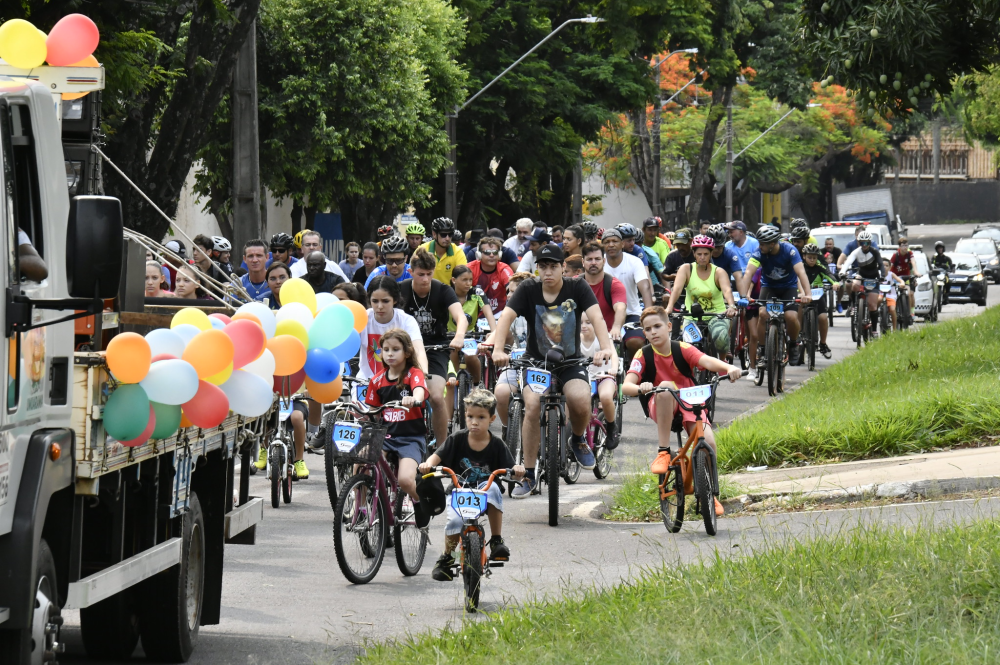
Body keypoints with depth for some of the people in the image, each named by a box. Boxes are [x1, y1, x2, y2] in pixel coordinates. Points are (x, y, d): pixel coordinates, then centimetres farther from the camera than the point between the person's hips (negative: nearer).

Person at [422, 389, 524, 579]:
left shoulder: (497, 444, -4)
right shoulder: (457, 439, -3)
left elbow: (510, 471, -8)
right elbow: (437, 456, -5)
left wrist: (517, 470, -32)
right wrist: (428, 464, -28)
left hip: (485, 491, 0)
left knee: (492, 487, -35)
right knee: (455, 520, -28)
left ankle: (497, 541, -24)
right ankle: (447, 558, 1)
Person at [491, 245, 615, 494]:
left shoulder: (577, 288, -7)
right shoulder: (528, 290, -7)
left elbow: (596, 316, -20)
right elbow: (506, 317, -19)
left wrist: (605, 348, -38)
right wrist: (498, 350, -36)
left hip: (570, 361, 0)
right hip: (536, 361, 0)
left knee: (581, 400, -29)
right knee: (532, 405, -24)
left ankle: (578, 440, 8)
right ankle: (529, 475, -11)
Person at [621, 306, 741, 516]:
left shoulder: (682, 349, -7)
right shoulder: (643, 355, -9)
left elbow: (707, 361, -24)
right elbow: (626, 385, -21)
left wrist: (729, 368, -46)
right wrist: (640, 388, -46)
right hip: (660, 408, -1)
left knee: (708, 442, -24)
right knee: (666, 386, -35)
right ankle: (663, 452, -29)